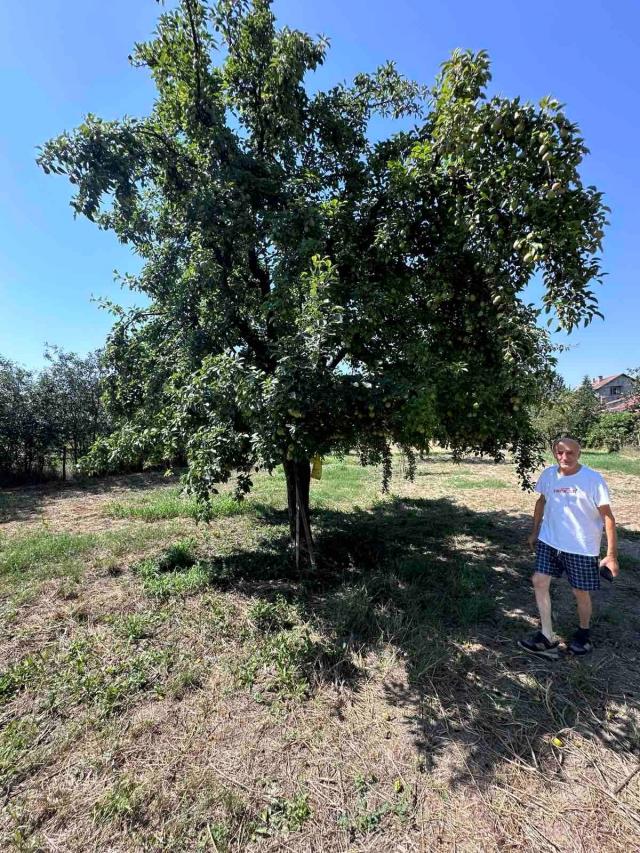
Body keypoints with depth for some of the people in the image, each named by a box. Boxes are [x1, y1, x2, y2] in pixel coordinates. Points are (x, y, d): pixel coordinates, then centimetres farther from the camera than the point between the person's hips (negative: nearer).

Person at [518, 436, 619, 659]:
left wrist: (611, 555, -14)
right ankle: (547, 638, 9)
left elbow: (607, 516, -12)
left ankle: (583, 634, 38)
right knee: (539, 582, -3)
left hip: (582, 547, -3)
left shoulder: (593, 479, -16)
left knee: (581, 592, 10)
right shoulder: (548, 474, -4)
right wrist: (535, 532, 17)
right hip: (549, 541, 4)